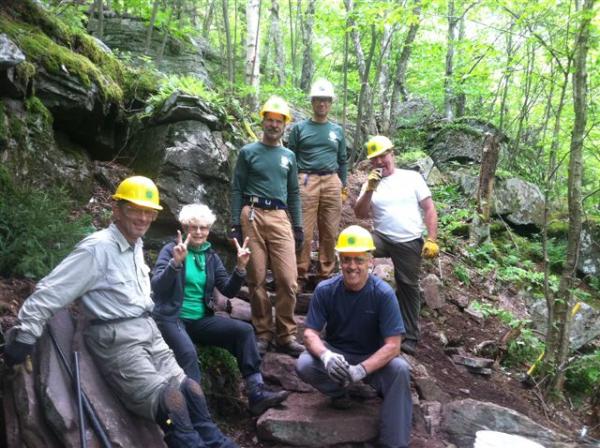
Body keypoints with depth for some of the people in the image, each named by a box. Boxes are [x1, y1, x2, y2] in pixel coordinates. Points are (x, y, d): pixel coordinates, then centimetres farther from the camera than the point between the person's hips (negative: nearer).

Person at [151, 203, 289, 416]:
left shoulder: (211, 256, 12)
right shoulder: (171, 250, -1)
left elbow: (228, 291, 7)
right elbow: (157, 287, -14)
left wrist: (240, 268, -10)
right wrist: (176, 262, -30)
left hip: (201, 319, 5)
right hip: (171, 318, -4)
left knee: (244, 330, -16)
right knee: (188, 352, -35)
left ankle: (257, 394, -16)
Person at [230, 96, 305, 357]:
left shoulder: (289, 156, 16)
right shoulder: (248, 152, 7)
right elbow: (237, 190, 4)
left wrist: (298, 226, 12)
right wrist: (235, 224, -4)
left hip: (280, 218, 2)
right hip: (253, 215, -2)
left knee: (288, 279, -5)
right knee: (257, 279, 1)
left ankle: (286, 336, 6)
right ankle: (263, 334, 13)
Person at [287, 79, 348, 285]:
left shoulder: (338, 130, 17)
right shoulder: (299, 128, 8)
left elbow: (342, 160, 21)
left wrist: (343, 184, 14)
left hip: (332, 182, 3)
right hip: (306, 181, -3)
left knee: (330, 232, 3)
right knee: (304, 231, -7)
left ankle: (326, 274, 12)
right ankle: (300, 275, 2)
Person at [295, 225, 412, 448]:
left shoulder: (383, 293, -20)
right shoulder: (325, 290, -14)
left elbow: (392, 345, -22)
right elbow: (310, 333, -12)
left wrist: (361, 369, -37)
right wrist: (325, 355, -35)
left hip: (373, 358, -1)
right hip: (336, 354, 2)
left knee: (399, 370, -32)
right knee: (304, 365, -27)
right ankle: (339, 391, 5)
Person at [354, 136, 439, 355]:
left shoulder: (412, 177, 3)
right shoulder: (370, 184, 9)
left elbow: (429, 209, 1)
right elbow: (360, 214, -1)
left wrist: (432, 240, -8)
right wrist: (370, 189, -14)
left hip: (410, 244, -1)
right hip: (382, 239, 1)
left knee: (408, 288, 7)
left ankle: (410, 337, 20)